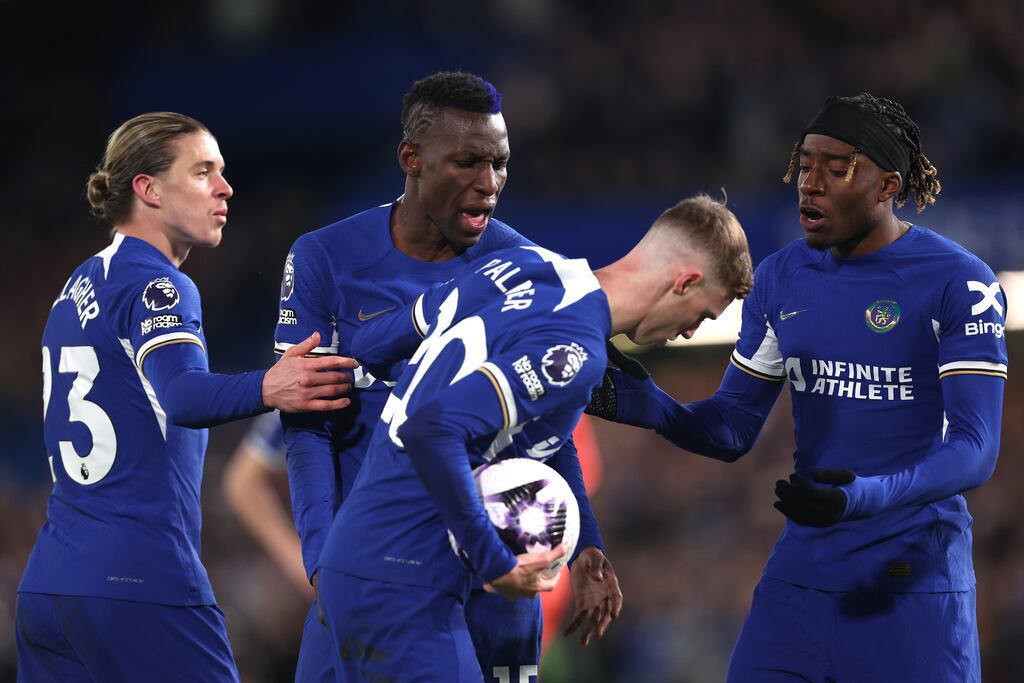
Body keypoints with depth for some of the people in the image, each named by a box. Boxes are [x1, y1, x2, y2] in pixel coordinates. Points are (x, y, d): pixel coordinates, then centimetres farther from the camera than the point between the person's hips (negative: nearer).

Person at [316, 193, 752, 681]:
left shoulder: (519, 263, 8)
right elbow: (430, 430, -29)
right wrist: (496, 566, -19)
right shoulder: (576, 352, -18)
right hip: (402, 583, -9)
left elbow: (371, 347, 16)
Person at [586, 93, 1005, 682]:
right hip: (803, 576, 5)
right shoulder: (781, 279, 6)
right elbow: (733, 429, 9)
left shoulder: (958, 284, -11)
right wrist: (649, 406, -12)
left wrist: (869, 495, -34)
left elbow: (976, 450, -17)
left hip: (912, 584, -5)